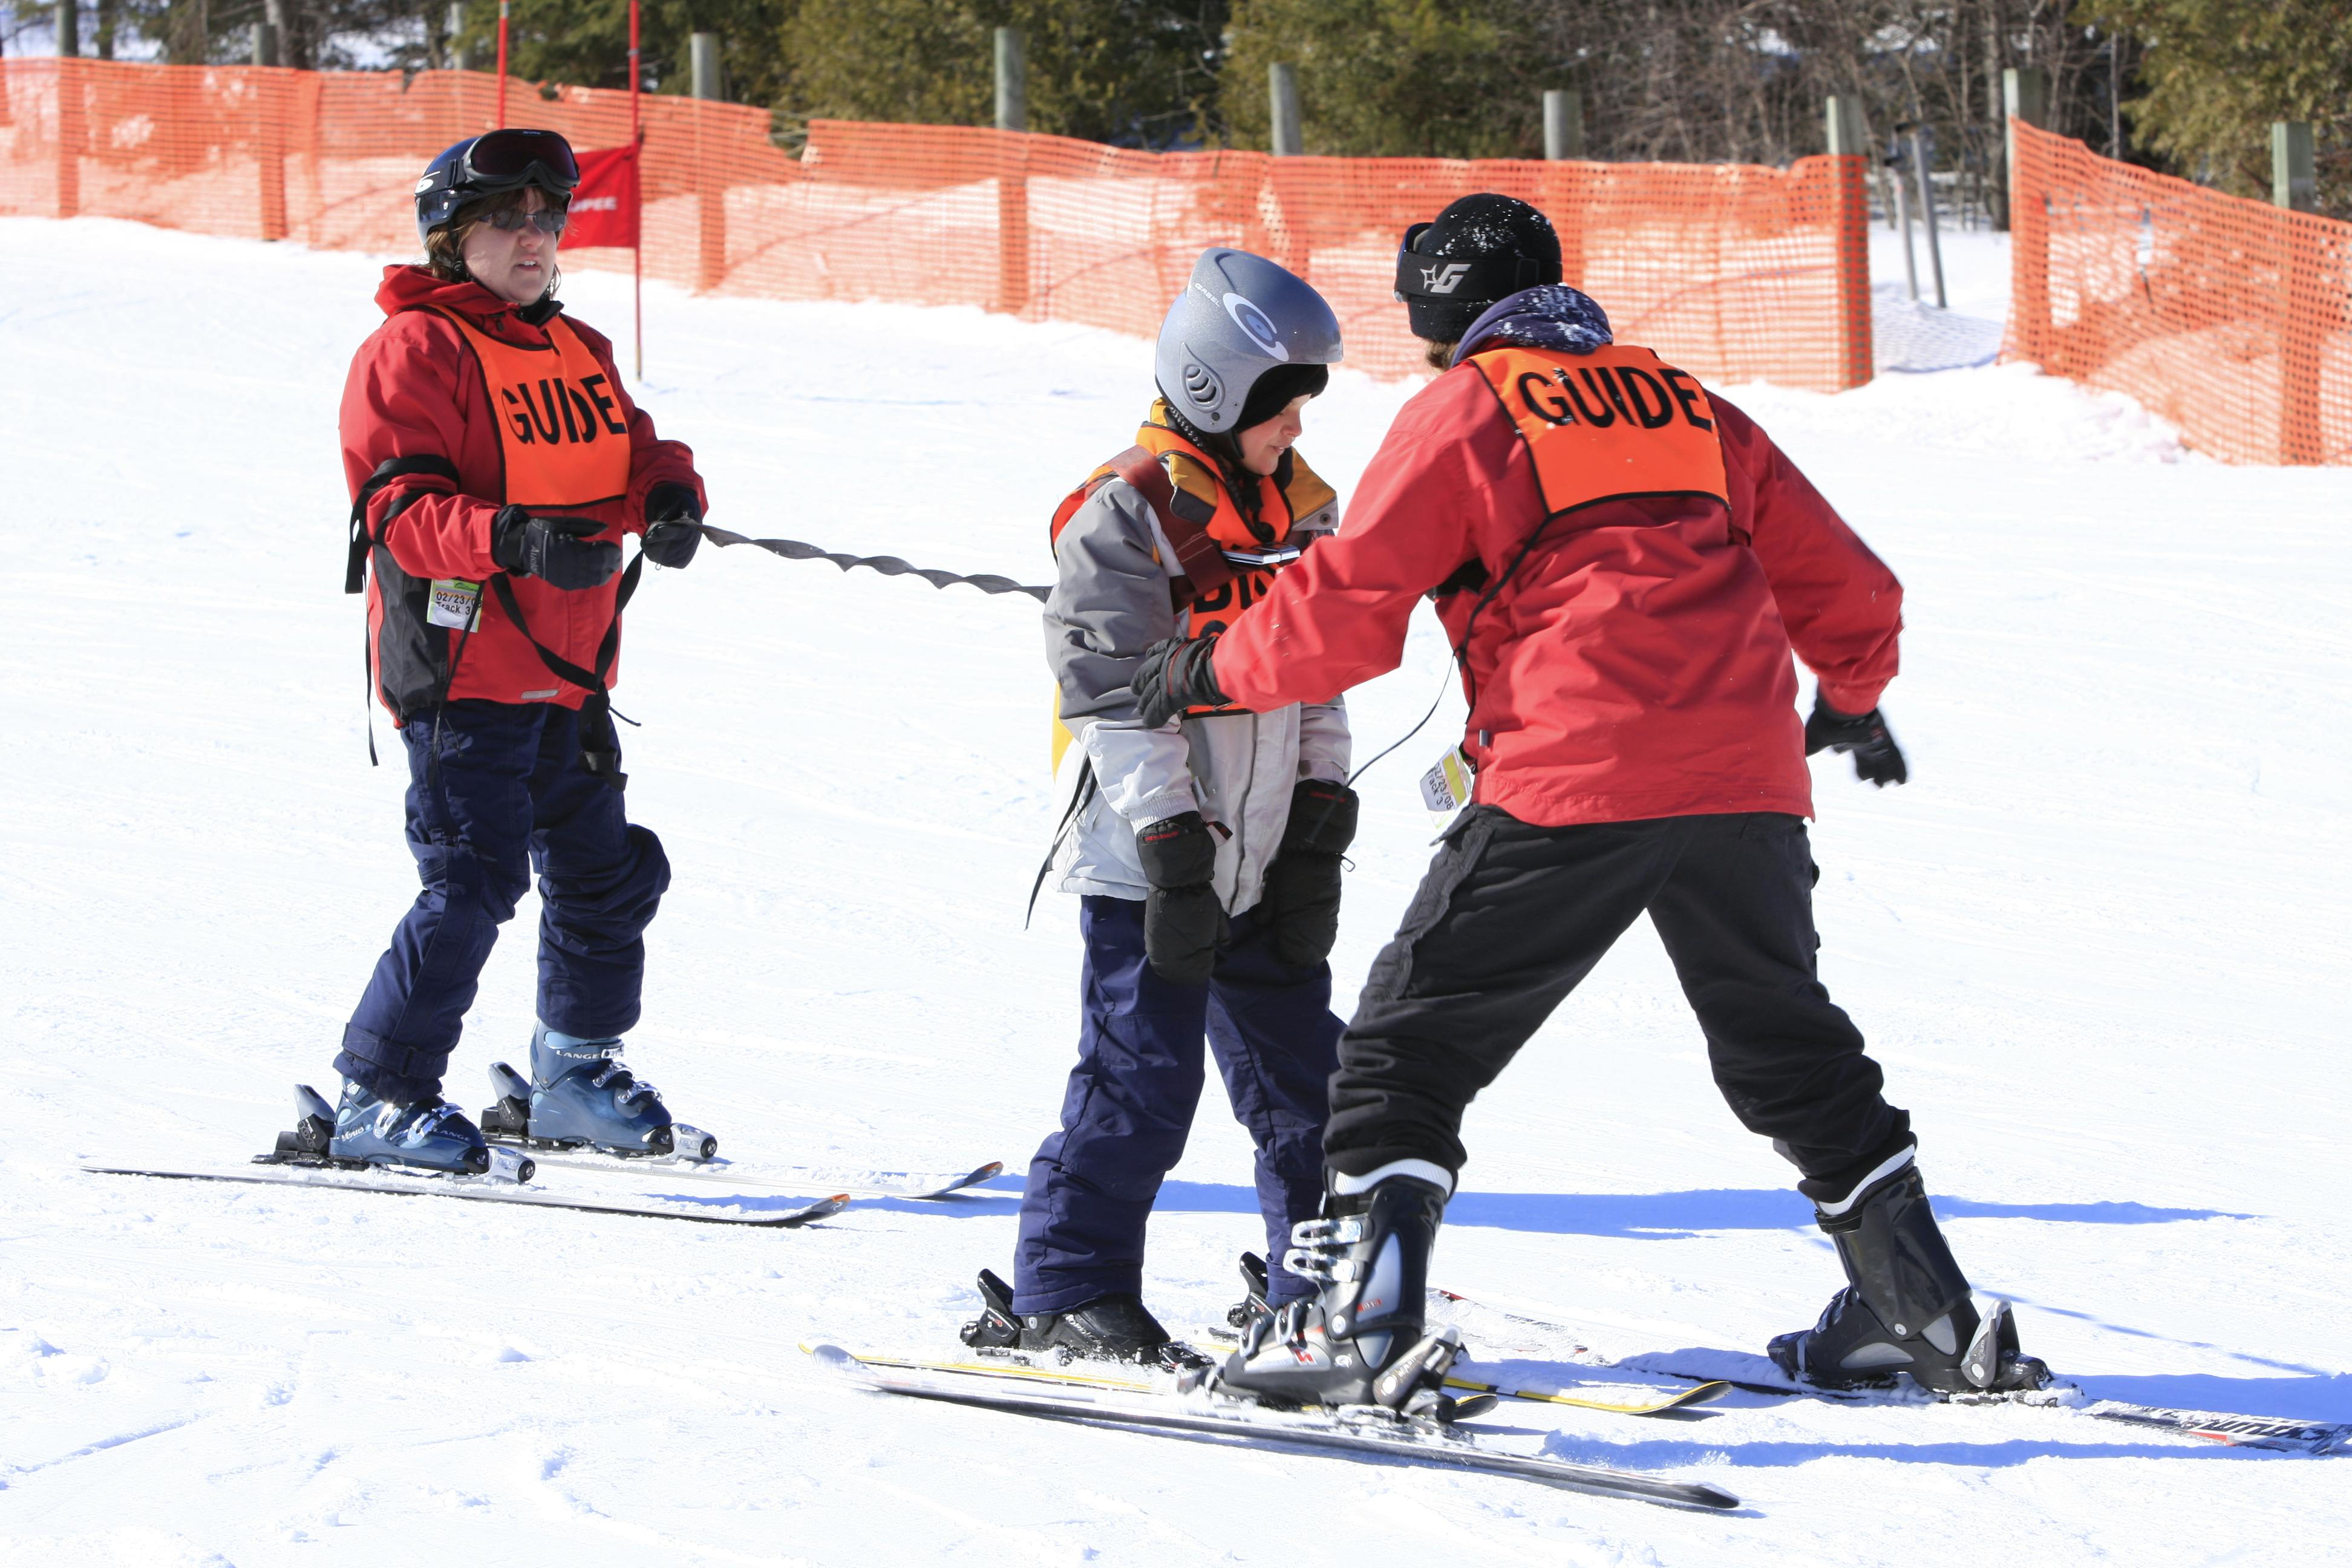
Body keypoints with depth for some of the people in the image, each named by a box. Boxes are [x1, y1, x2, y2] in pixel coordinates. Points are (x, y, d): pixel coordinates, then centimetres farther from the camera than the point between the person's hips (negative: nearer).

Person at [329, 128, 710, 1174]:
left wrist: (669, 498, -10)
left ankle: (575, 1076, 30)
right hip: (460, 669, -8)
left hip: (565, 678, 8)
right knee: (473, 881, -13)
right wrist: (515, 539, -34)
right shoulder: (415, 350, -8)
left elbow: (633, 454, 14)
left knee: (607, 870, 13)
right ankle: (377, 1097, -5)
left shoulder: (577, 353, 18)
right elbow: (402, 507, -18)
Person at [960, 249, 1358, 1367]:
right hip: (1148, 859, -8)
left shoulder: (1300, 508, 12)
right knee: (1142, 1082, -9)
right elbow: (1118, 690, -17)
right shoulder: (1130, 512, -13)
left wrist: (1322, 804, 10)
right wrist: (1170, 838, -20)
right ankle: (1063, 1295, -1)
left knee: (1301, 1079, 11)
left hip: (1262, 856, 8)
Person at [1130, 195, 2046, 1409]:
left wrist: (1213, 670, 15)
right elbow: (1848, 590, 26)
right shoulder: (1686, 404, 23)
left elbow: (1351, 605, -2)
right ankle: (1932, 1317, 24)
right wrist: (1850, 702, 46)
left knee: (1415, 1035, 3)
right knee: (1790, 1050, 22)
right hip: (1748, 784, 6)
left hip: (1573, 784, -6)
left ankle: (1363, 1318, -8)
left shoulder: (1467, 409, 6)